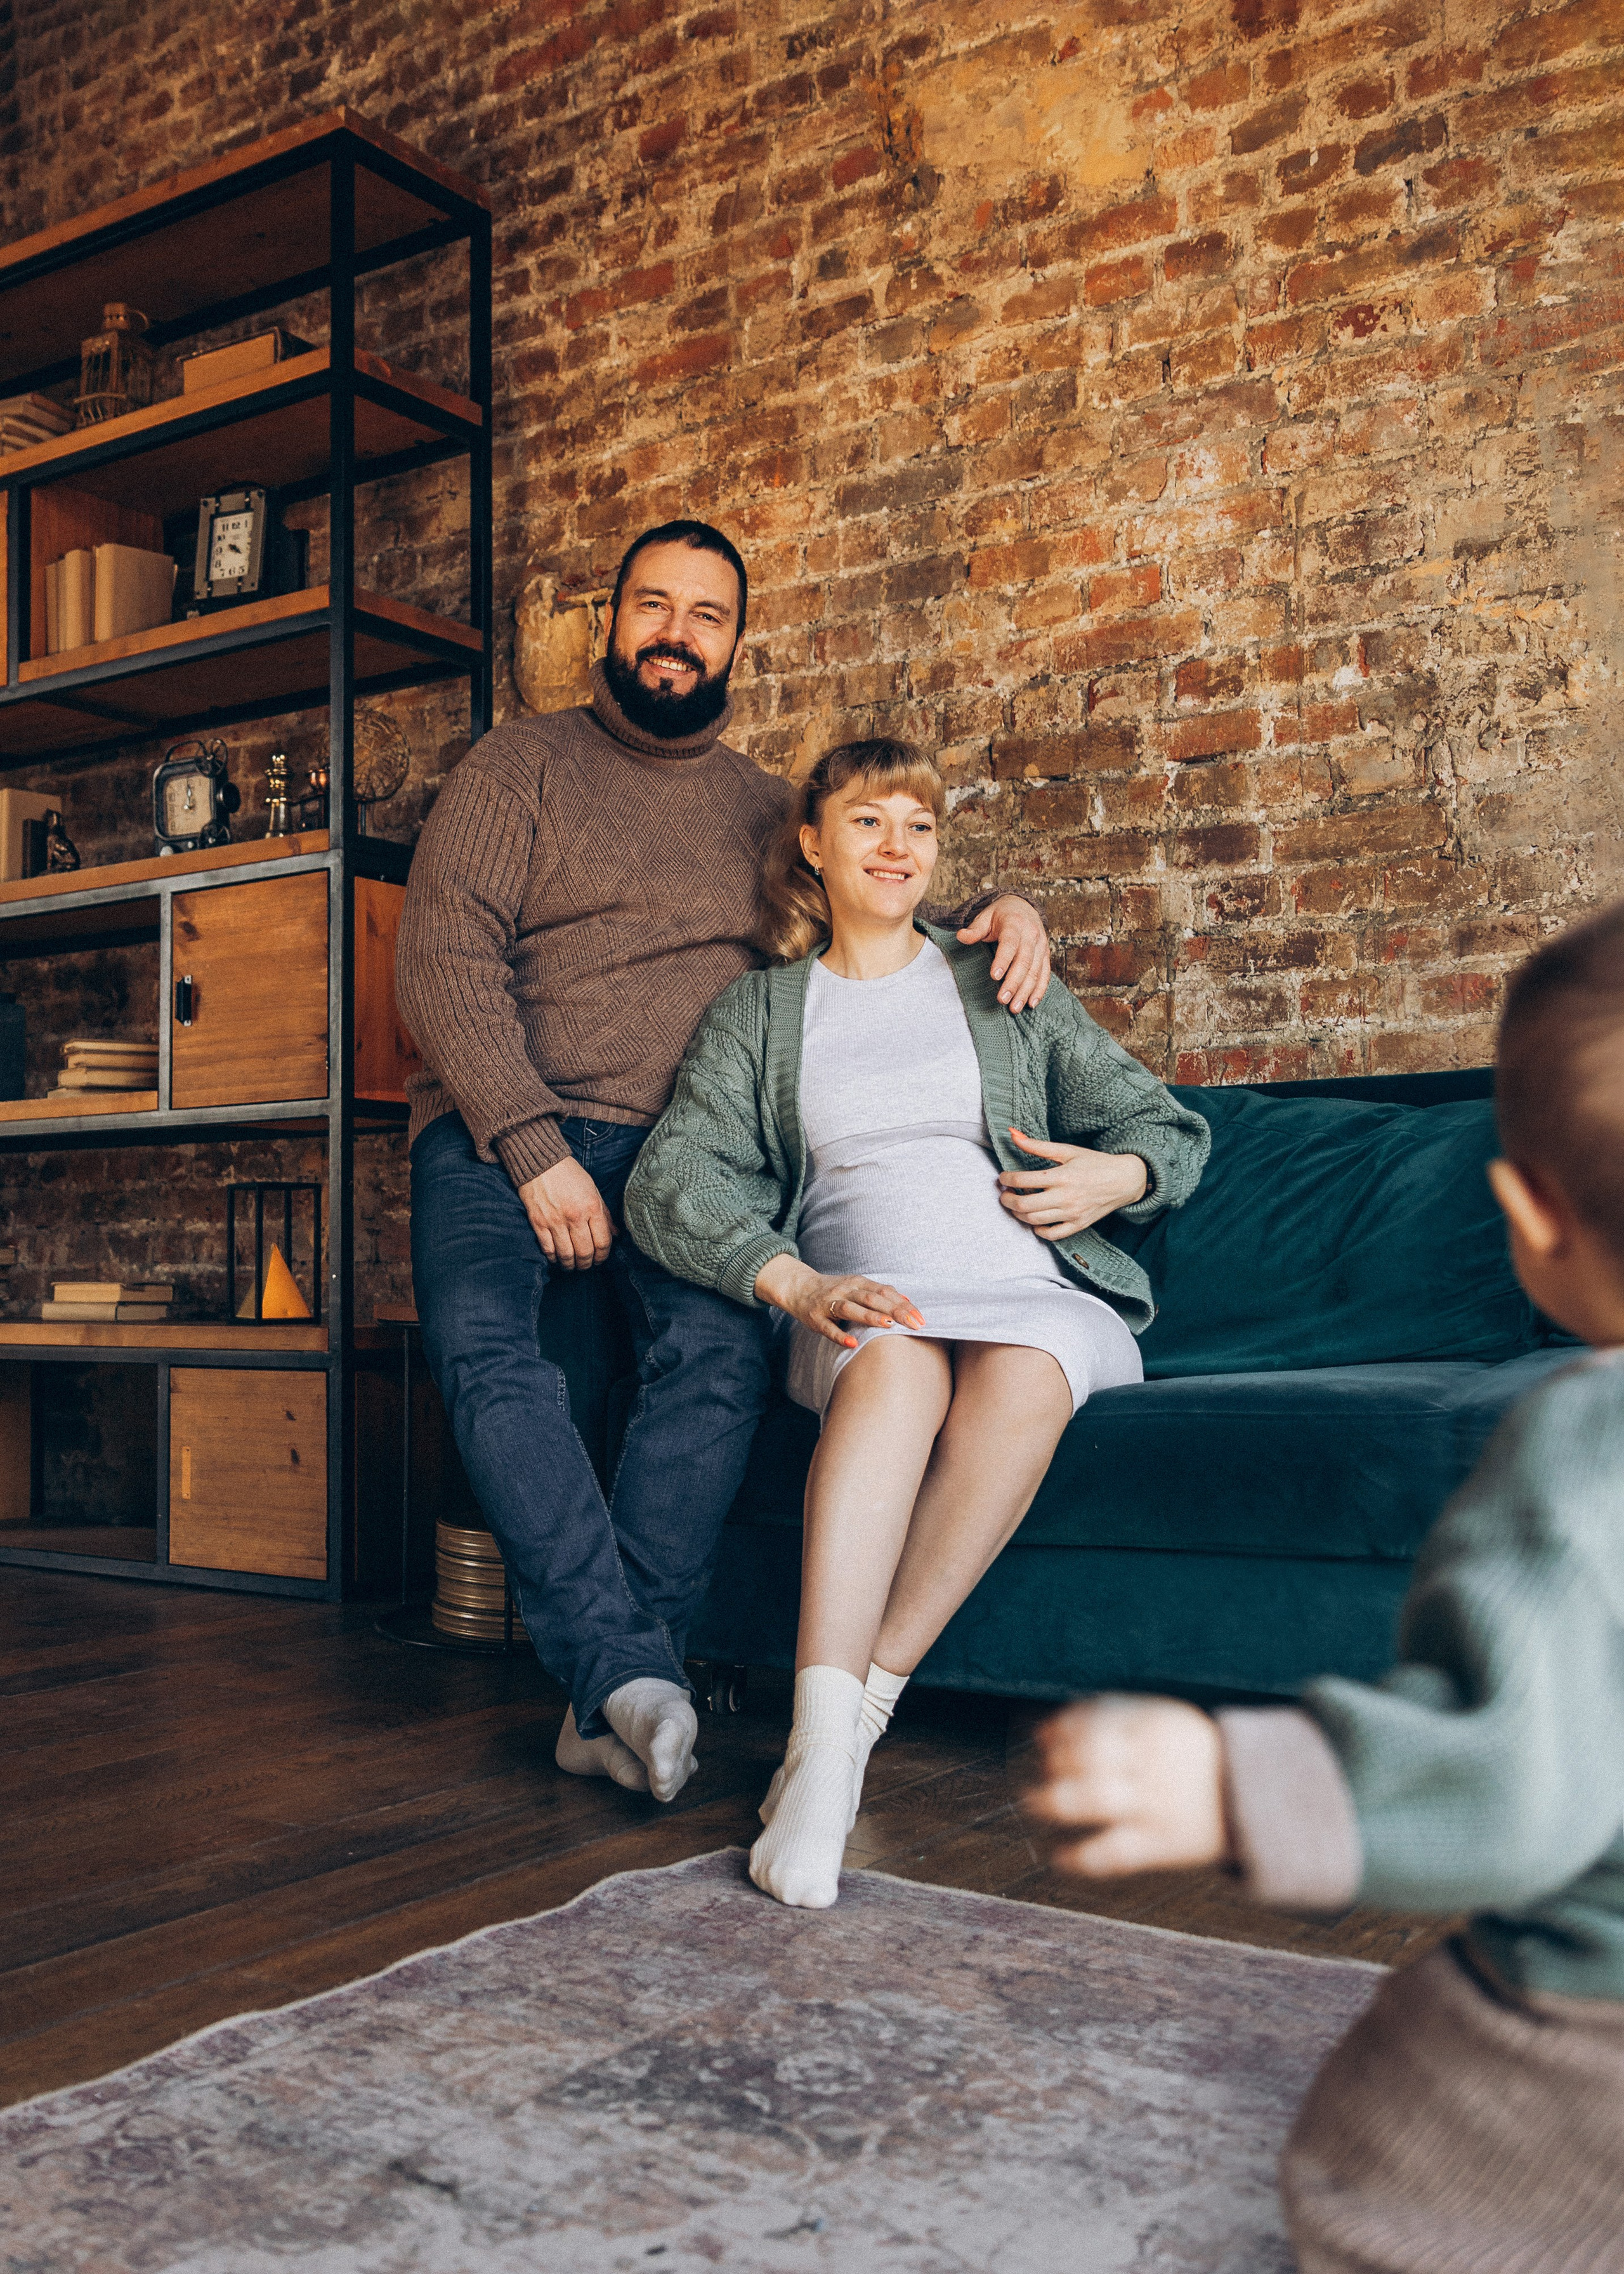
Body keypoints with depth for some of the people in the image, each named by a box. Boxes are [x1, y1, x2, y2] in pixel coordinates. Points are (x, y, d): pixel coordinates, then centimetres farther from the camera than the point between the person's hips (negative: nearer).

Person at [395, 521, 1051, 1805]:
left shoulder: (764, 811, 19)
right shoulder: (523, 766, 8)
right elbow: (444, 959, -3)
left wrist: (1001, 910, 3)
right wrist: (534, 1150, -15)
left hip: (674, 1146, 2)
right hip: (500, 1131, -1)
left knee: (721, 1342, -30)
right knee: (482, 1339, -33)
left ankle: (608, 1700, -26)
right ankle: (633, 1666, -34)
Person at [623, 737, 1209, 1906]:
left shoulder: (1001, 984, 19)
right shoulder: (760, 1009, 16)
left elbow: (1168, 1125, 20)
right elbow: (671, 1178, 1)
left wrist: (1118, 1176, -6)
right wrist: (797, 1285, -17)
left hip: (1041, 1293, 1)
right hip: (865, 1303, -1)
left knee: (1021, 1381, -36)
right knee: (897, 1367, -37)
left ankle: (866, 1696, -30)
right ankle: (822, 1755, -44)